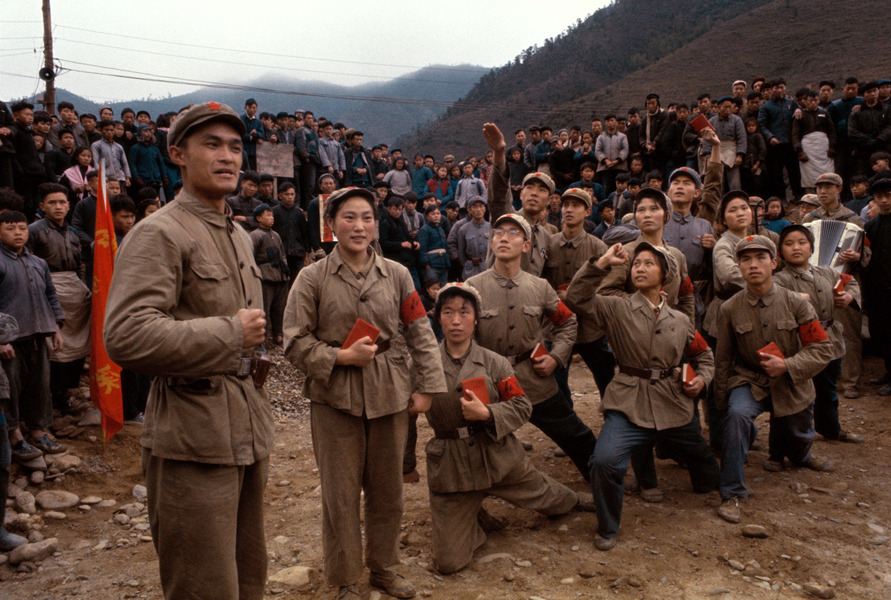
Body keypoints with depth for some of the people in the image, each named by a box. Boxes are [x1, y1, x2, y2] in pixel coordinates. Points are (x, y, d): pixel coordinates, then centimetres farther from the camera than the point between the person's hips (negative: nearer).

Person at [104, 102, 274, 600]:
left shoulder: (239, 235, 16)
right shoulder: (159, 234, -13)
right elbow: (127, 338, -25)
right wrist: (230, 333, -19)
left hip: (248, 436, 8)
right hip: (194, 442, -8)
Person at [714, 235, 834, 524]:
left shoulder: (795, 303, -12)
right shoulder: (730, 309, -11)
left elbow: (822, 349, -8)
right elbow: (723, 359, 0)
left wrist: (787, 365, -23)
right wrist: (722, 401, 3)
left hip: (791, 386, 2)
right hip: (749, 381, -2)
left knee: (798, 437, 21)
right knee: (737, 414, -33)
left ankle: (800, 456, 65)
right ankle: (731, 495, -23)